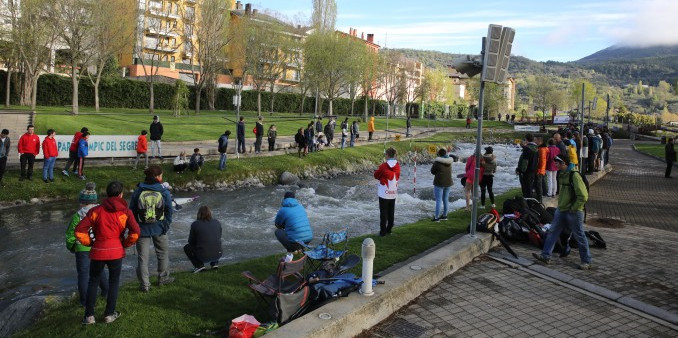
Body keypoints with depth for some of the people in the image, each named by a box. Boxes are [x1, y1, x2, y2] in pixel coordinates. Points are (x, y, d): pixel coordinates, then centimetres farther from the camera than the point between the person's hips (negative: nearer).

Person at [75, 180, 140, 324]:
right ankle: (109, 314, 22)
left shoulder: (96, 210, -2)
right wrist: (125, 244, 1)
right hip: (116, 251, -1)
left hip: (97, 251, 1)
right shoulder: (125, 212, -5)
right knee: (113, 282, 16)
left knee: (93, 281, 18)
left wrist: (89, 243, 7)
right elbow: (135, 233, -16)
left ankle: (89, 315, 20)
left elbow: (79, 230, -7)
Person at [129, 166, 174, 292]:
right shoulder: (164, 192, -6)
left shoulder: (137, 192, -3)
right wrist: (166, 225, 8)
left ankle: (144, 285, 9)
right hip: (159, 229, 0)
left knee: (142, 257, 7)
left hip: (142, 229, 1)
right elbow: (169, 211, -2)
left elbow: (132, 212, 1)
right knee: (163, 253, 20)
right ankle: (163, 278, 31)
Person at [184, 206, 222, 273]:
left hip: (203, 256, -4)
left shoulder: (195, 224, -6)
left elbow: (191, 242, 4)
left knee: (187, 247, 23)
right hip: (217, 255, 4)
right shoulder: (217, 223, 4)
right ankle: (214, 263, 19)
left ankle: (199, 265, 6)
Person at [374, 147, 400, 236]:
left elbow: (376, 175, -4)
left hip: (384, 193, -5)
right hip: (393, 193, 5)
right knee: (391, 212, 15)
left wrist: (378, 171, 15)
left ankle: (383, 231, 3)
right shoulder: (397, 165, -1)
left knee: (383, 213, 1)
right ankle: (389, 229, 24)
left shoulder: (384, 166, -16)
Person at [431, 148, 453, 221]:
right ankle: (444, 215, 25)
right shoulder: (449, 162, 5)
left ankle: (436, 217, -2)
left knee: (438, 200, -3)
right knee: (445, 199, 16)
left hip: (439, 183, -6)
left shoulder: (437, 162, -14)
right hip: (448, 182, 6)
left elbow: (432, 171, -5)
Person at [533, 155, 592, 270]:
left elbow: (583, 196, -21)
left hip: (574, 212, -8)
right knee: (553, 232, 7)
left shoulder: (574, 175, -18)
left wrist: (573, 208, -16)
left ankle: (586, 261, 16)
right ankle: (546, 256, 12)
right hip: (561, 210, 8)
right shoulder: (562, 174, 9)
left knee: (579, 236, 3)